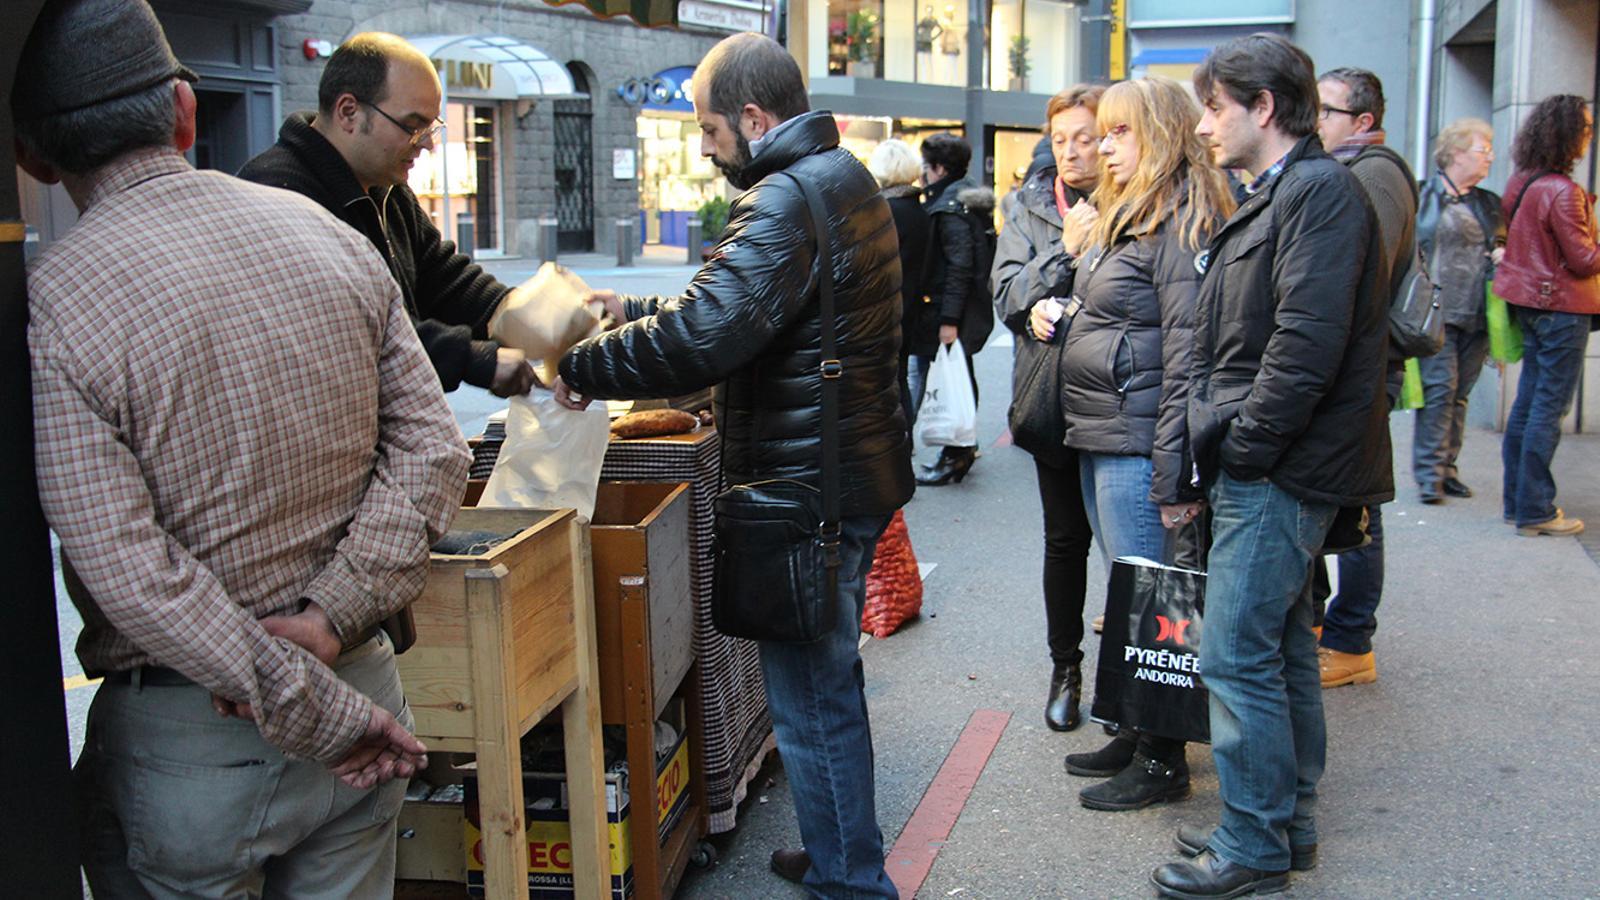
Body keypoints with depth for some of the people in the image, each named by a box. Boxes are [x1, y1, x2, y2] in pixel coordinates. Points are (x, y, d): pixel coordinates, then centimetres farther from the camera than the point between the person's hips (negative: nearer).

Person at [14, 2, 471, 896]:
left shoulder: (53, 305, -15)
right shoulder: (330, 235, -2)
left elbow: (131, 572, -20)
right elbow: (432, 447, -4)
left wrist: (321, 713, -15)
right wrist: (331, 615, -10)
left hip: (180, 739, -4)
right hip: (364, 681, 4)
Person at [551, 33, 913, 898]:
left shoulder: (788, 199, -19)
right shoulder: (841, 176, 14)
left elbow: (704, 337, -29)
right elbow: (733, 305, 21)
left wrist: (584, 366, -16)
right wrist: (627, 311, 16)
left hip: (809, 487, -11)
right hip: (850, 470, 11)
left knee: (810, 697, 1)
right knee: (828, 682, 21)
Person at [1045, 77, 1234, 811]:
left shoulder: (1181, 221, -13)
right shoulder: (1120, 216, 18)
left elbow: (1189, 349, -19)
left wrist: (1171, 470, -22)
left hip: (1137, 442, -10)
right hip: (1096, 435, 10)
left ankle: (1162, 758, 10)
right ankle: (1136, 734, 27)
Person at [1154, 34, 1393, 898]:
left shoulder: (1320, 191, -14)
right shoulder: (1273, 196, 18)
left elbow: (1309, 340, -23)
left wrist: (1246, 446, -17)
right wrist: (1220, 442, 13)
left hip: (1278, 472, -10)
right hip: (1263, 469, 10)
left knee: (1237, 656, -5)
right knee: (1281, 648, 16)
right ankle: (1289, 822, 28)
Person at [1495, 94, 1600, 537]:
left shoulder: (1521, 183, 7)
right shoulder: (1562, 191, -19)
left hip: (1531, 302, 9)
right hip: (1563, 306, -9)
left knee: (1529, 401, 13)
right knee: (1549, 408, -4)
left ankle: (1518, 501, 20)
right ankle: (1535, 511, 1)